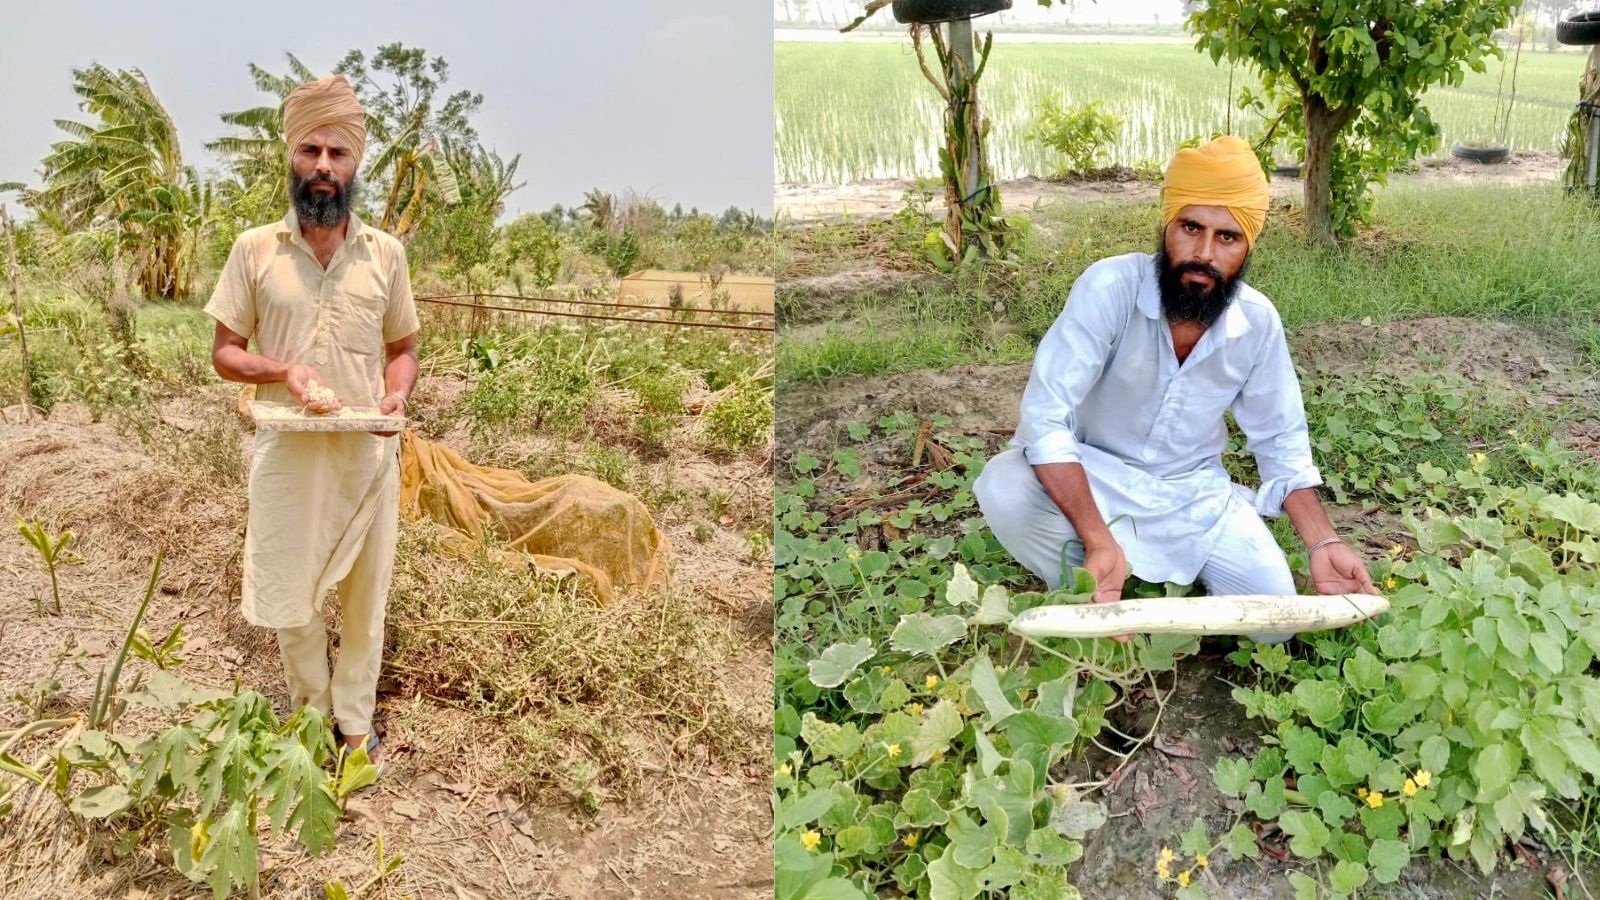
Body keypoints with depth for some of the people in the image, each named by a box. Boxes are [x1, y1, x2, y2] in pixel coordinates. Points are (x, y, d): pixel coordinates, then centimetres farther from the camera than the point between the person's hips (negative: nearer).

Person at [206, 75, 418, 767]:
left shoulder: (385, 253, 1)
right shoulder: (254, 250, -2)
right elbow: (224, 351, 2)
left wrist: (397, 393, -11)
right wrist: (283, 371, -18)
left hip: (368, 452, 1)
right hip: (287, 451, 0)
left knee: (364, 594, 10)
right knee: (289, 595, 11)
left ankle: (354, 721, 28)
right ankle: (310, 714, 33)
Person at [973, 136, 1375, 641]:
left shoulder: (1258, 322, -11)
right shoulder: (1111, 288, -27)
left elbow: (1281, 442, 2)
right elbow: (1045, 417, -33)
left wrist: (1323, 544, -13)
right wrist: (1099, 541, -44)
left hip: (1194, 491, 4)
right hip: (1097, 478, -3)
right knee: (1005, 490, -34)